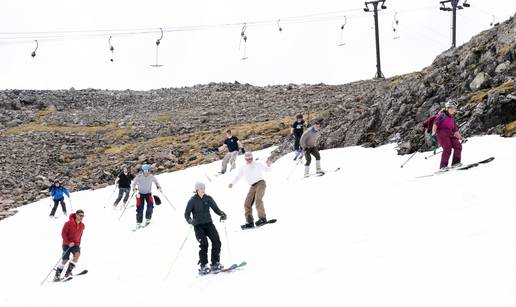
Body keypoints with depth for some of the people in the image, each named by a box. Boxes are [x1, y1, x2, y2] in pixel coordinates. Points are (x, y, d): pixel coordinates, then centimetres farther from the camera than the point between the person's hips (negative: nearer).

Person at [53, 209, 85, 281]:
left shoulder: (82, 225, 4)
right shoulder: (69, 223, -12)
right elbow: (63, 234, -11)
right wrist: (69, 243, -18)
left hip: (75, 244, 4)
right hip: (67, 244, -4)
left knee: (77, 254, -26)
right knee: (65, 260, -8)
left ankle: (68, 272, -19)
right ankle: (57, 275, 10)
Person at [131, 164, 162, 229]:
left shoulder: (151, 176, -10)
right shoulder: (139, 177, -15)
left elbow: (155, 181, 10)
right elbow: (134, 183, -2)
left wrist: (158, 186, -4)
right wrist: (134, 189, -20)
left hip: (148, 193, 1)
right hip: (140, 194, -1)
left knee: (150, 206, -20)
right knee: (140, 209, -7)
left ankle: (148, 220, -3)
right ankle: (138, 223, 4)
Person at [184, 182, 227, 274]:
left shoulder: (208, 198, 6)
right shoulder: (192, 201, -4)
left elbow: (215, 208, 10)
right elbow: (187, 214, -3)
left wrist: (222, 214, -9)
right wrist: (190, 220, -23)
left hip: (209, 224, 4)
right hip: (198, 226, -4)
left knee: (216, 241, -10)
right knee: (204, 244, -16)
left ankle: (215, 264, 3)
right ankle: (203, 266, -6)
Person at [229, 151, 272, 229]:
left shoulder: (257, 164, 3)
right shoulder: (243, 168, 14)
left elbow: (267, 170, 5)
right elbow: (238, 176, 17)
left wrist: (268, 165, -18)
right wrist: (232, 183, 2)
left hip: (260, 183, -6)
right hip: (253, 186, 6)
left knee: (258, 200, -27)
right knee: (247, 203, -3)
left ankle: (262, 218, -30)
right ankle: (250, 222, 0)